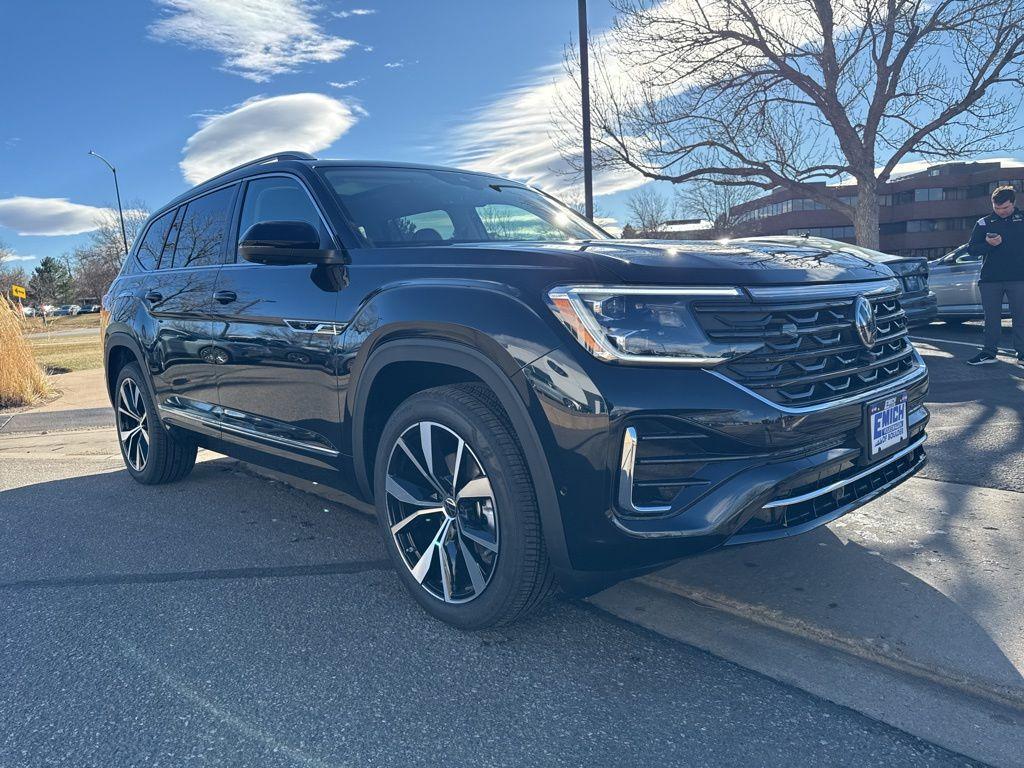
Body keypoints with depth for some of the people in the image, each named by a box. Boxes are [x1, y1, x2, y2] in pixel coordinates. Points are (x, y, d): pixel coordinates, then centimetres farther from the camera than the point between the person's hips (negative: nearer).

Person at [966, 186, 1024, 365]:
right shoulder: (984, 222, 8)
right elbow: (971, 247, 5)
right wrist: (988, 244, -13)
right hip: (990, 279, 2)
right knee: (991, 318, 7)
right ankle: (989, 353, 14)